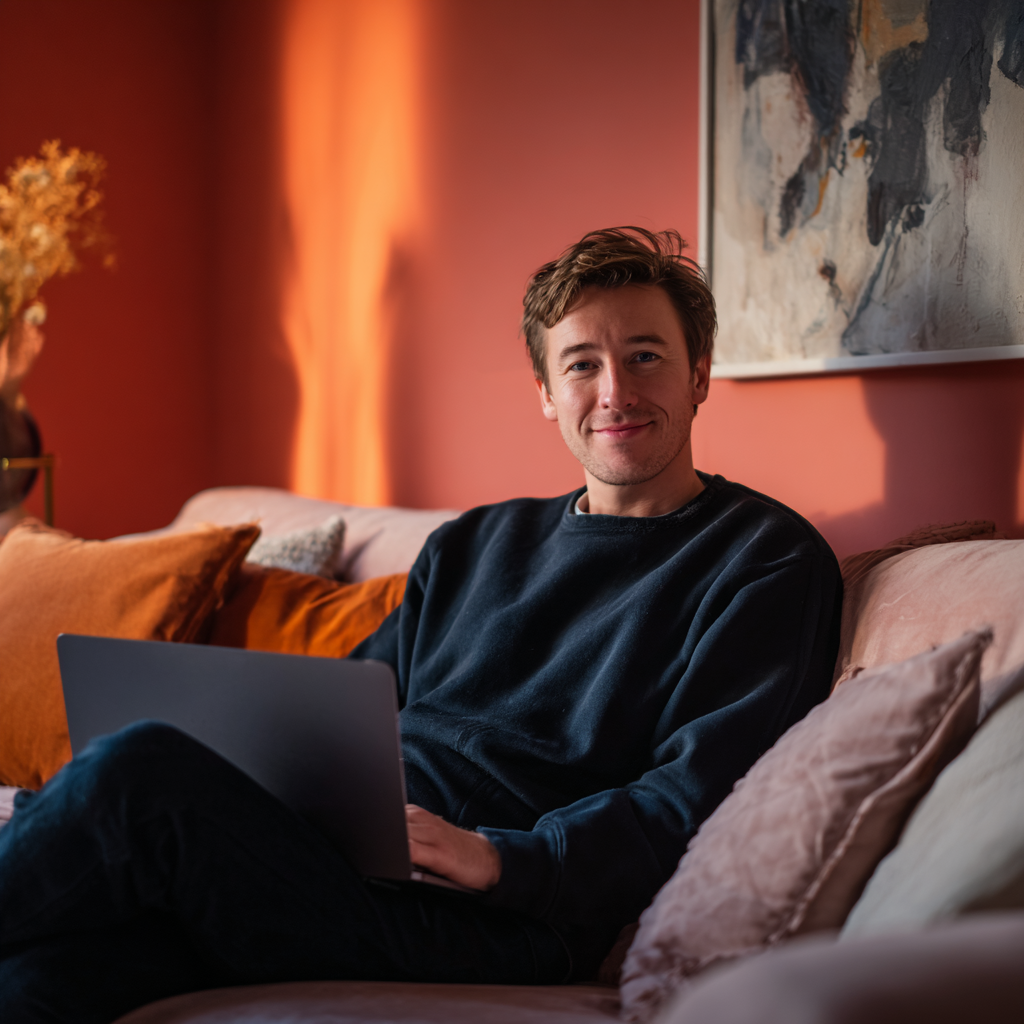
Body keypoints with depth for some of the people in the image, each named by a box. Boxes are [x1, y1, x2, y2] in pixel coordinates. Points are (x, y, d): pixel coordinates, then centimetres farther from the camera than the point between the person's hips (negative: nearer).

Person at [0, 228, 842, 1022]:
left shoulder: (769, 560, 6)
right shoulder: (473, 546, 27)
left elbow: (704, 796, -6)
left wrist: (504, 858, -20)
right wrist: (232, 771, 4)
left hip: (502, 921, -5)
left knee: (141, 767, -26)